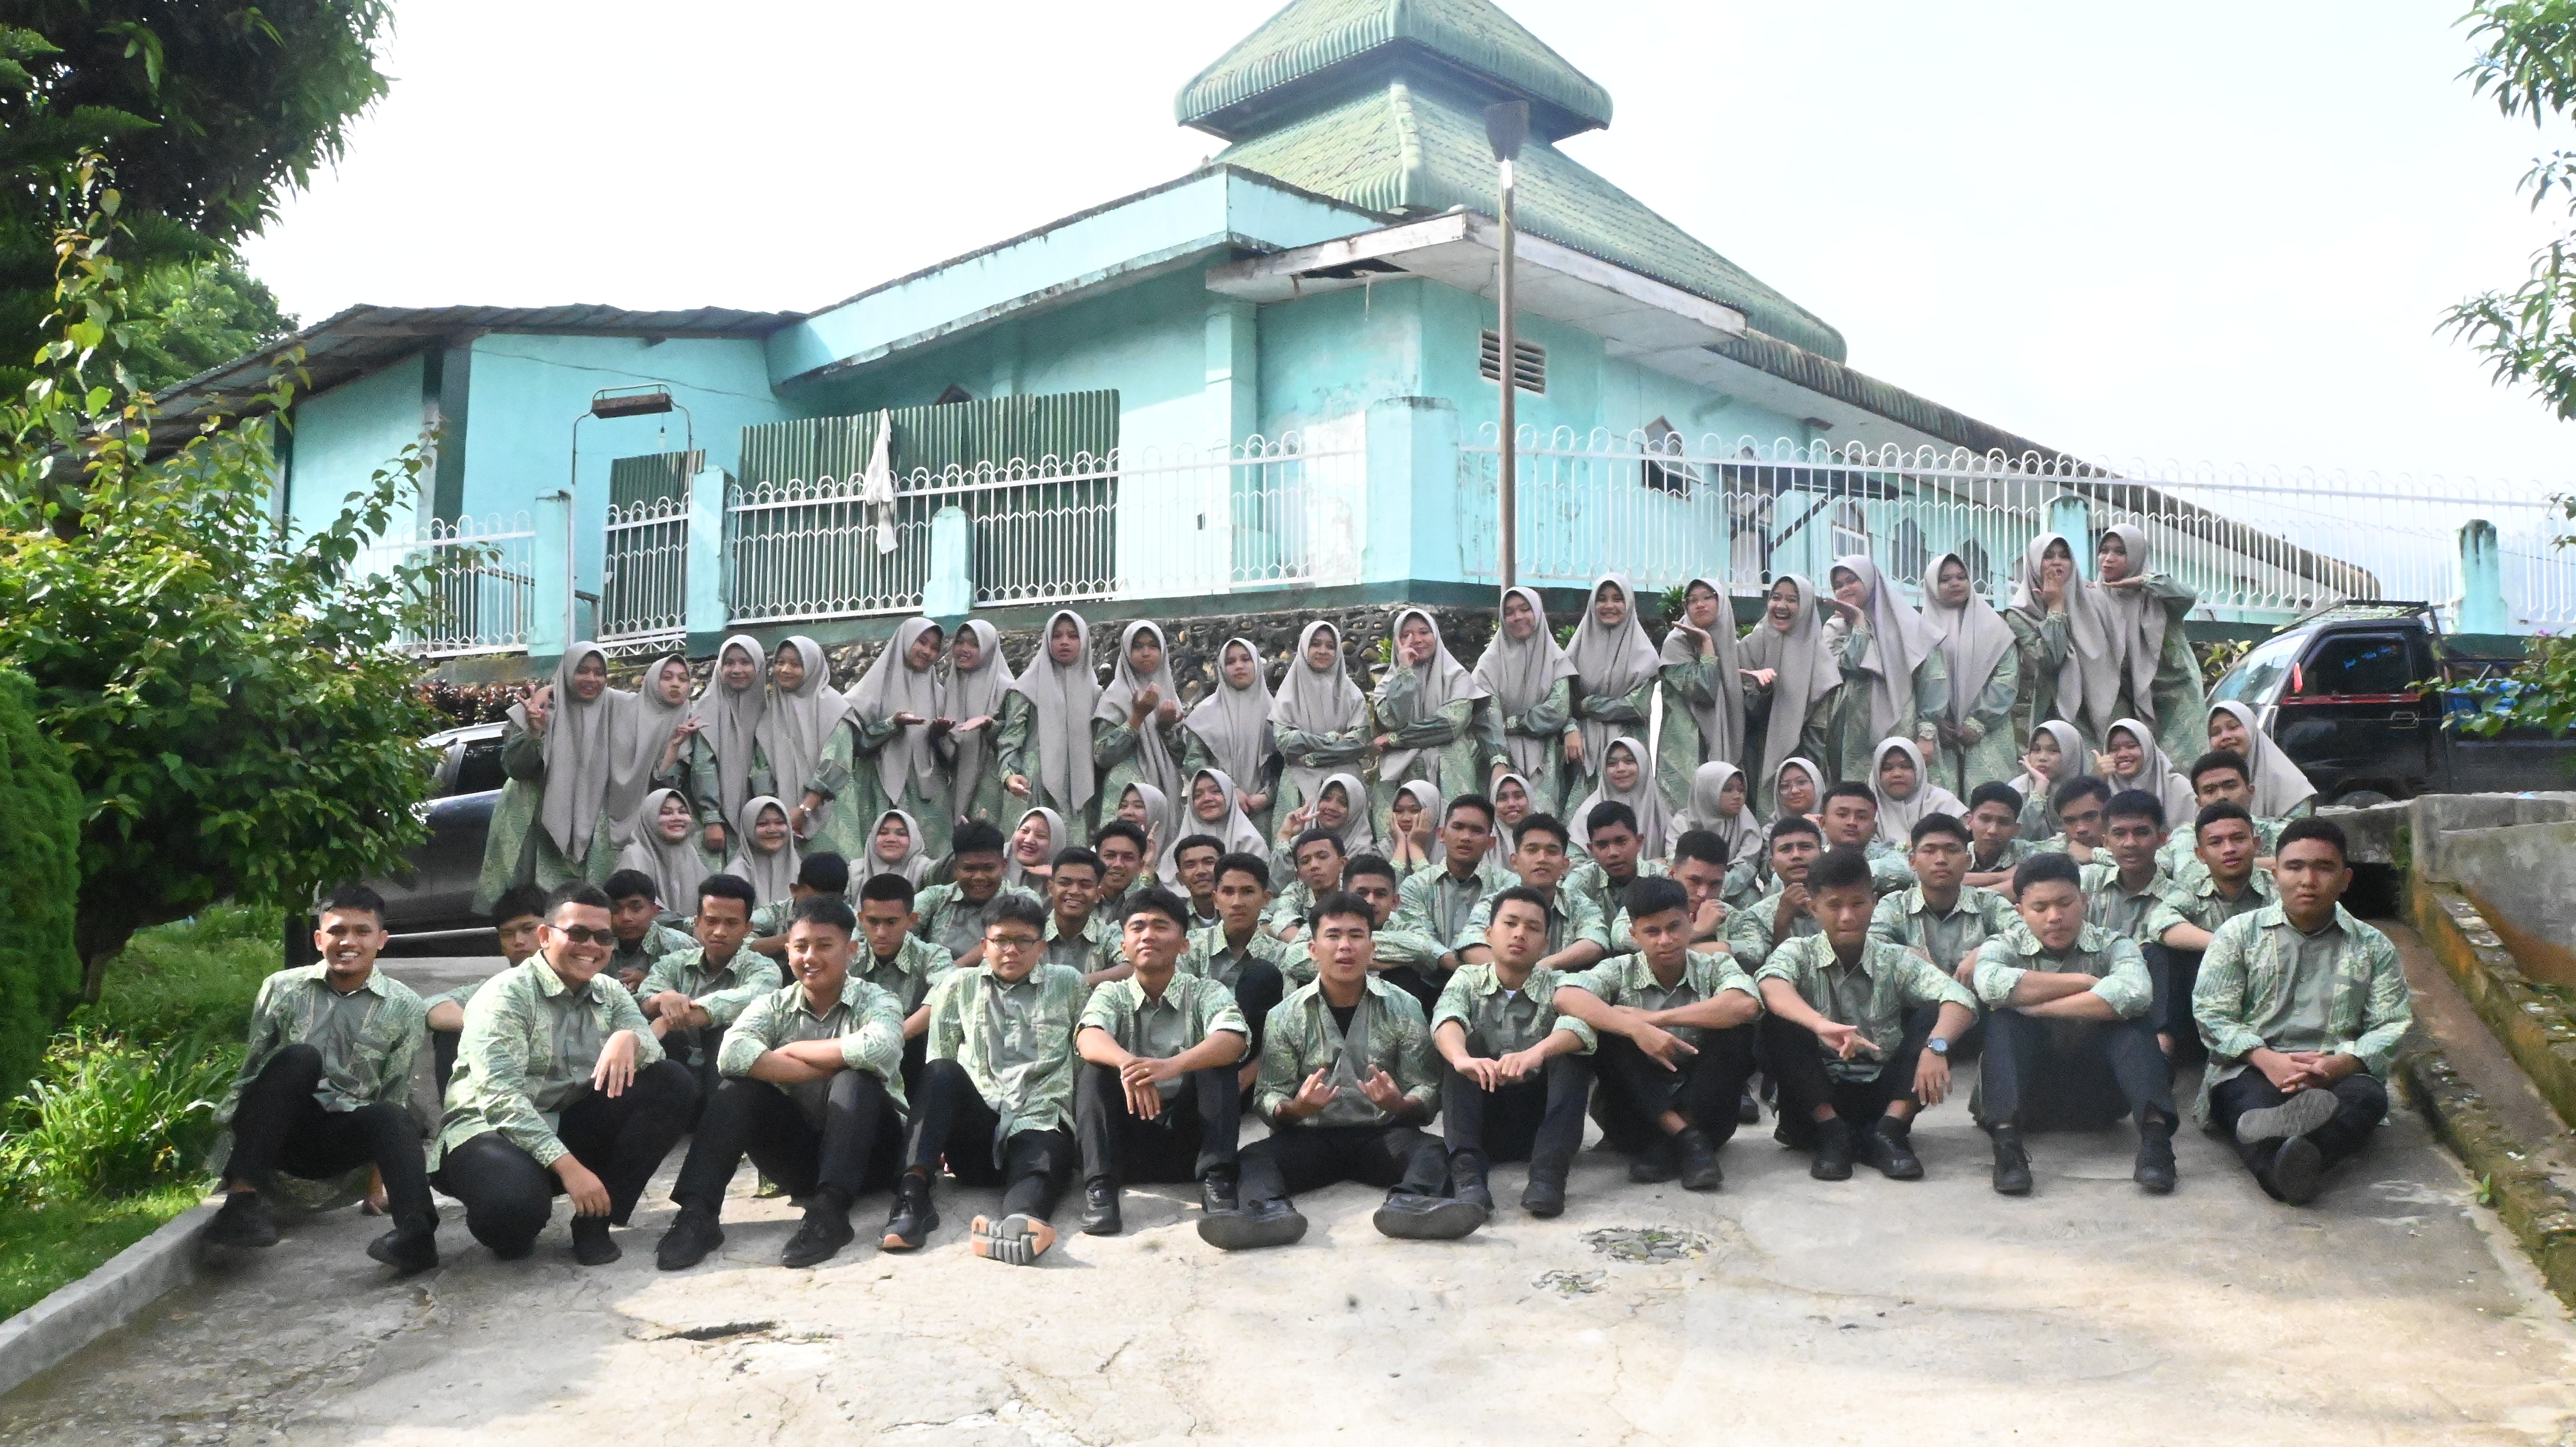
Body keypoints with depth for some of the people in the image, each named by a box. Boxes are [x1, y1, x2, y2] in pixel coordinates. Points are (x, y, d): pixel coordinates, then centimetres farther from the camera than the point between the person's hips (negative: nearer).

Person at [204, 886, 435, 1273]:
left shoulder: (405, 1008, 1)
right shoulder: (282, 989, 4)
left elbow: (395, 1097, 1)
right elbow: (250, 1071, 7)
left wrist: (377, 1177, -1)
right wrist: (232, 1142, 1)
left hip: (343, 1139, 0)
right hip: (278, 1129, 0)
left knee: (395, 1119, -33)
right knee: (299, 1058, -29)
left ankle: (415, 1233, -56)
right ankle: (241, 1199, -34)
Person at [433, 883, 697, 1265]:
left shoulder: (610, 994, 8)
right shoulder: (506, 996, -12)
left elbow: (653, 1049, -5)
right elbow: (501, 1098, -23)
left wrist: (629, 1039, -31)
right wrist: (567, 1165, -31)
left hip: (571, 1129, 6)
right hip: (491, 1131, -6)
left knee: (675, 1083, -12)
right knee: (515, 1198, -40)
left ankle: (594, 1220, -9)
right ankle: (509, 1225, 1)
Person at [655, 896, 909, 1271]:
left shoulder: (875, 1001, -4)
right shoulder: (774, 1006, 3)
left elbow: (879, 1048, -30)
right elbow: (733, 1055, -19)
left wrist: (791, 1050, -16)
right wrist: (825, 1068, -21)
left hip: (868, 1151, -2)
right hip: (799, 1153, 3)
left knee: (855, 1079, -30)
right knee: (742, 1090, -20)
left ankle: (829, 1210, -42)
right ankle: (697, 1213, -30)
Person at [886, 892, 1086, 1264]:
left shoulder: (1069, 985, 15)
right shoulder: (961, 985, 16)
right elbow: (937, 1061, 11)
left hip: (1040, 1125, -2)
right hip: (977, 1130, 2)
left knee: (1042, 1161, -37)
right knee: (942, 1072, -28)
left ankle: (1021, 1221, -72)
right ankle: (913, 1190, -39)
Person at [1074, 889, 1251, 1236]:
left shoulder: (1206, 993, 2)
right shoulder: (1112, 995, 5)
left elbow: (1233, 1040, -21)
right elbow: (1088, 1038, -19)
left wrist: (1174, 1065, -42)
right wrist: (1127, 1062, -44)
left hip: (1191, 1139, -1)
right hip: (1127, 1142, 1)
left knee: (1217, 1059, -22)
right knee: (1095, 1065, -21)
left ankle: (1217, 1184, -28)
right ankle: (1099, 1187, -30)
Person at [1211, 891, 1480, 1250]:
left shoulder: (1403, 1009, 4)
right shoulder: (1285, 1016, 4)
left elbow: (1427, 1091, 0)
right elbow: (1267, 1097, 0)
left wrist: (1399, 1104, -24)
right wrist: (1295, 1109, -24)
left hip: (1382, 1135, 0)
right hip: (1310, 1136, 0)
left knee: (1433, 1152, -29)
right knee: (1254, 1158, -28)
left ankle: (1409, 1203, -56)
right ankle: (1271, 1210, -55)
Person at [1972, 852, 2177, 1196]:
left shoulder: (2113, 946, 0)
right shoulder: (2005, 946, 0)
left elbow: (2135, 993, -26)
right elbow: (1990, 984, -27)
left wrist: (2038, 1007, -24)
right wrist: (2084, 982, -20)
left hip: (2096, 1092, 1)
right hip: (2028, 1093, 0)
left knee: (2132, 1021, -23)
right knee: (2003, 1022, -27)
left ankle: (2155, 1132, -37)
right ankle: (2006, 1139, -43)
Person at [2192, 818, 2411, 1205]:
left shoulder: (2373, 947, 20)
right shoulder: (2238, 933, 15)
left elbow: (2392, 1027, 7)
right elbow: (2212, 1014, 4)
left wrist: (2338, 1064, -15)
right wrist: (2267, 1059, -16)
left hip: (2338, 1074, 1)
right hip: (2250, 1068, -1)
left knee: (2366, 1095, -35)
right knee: (2252, 1097, -37)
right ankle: (2297, 1165, -69)